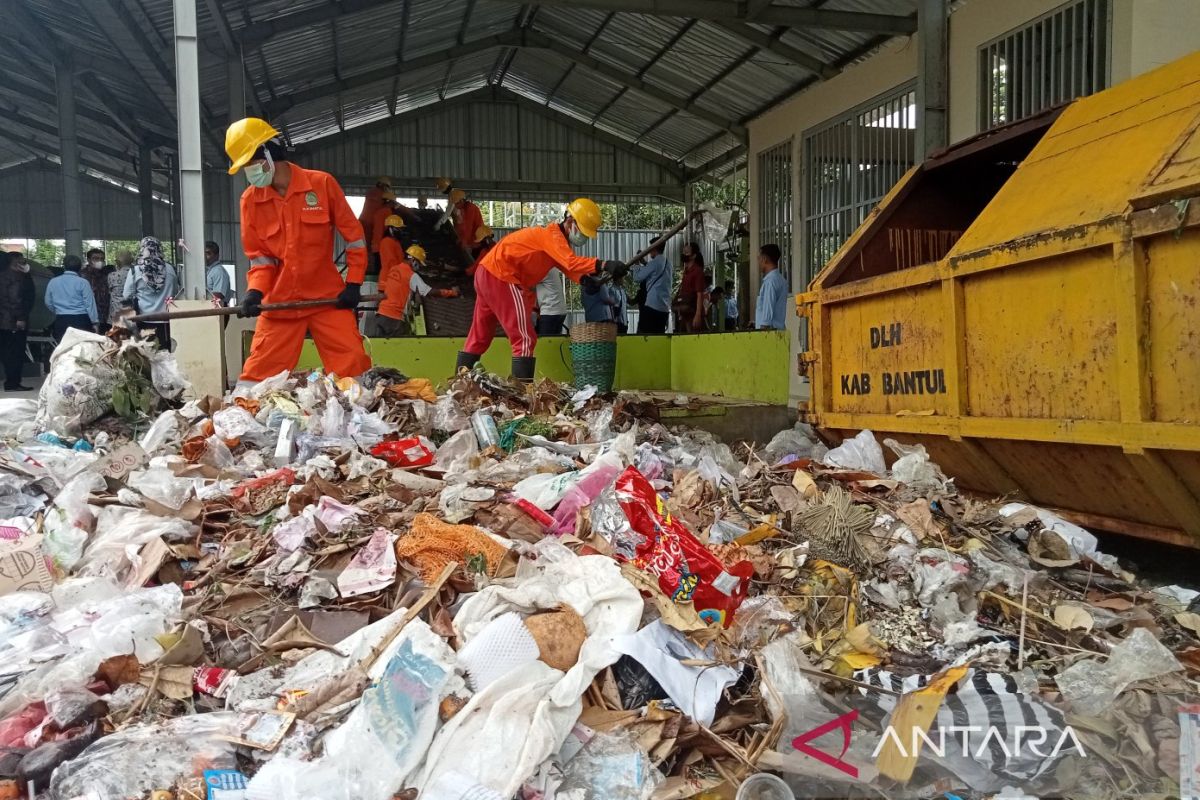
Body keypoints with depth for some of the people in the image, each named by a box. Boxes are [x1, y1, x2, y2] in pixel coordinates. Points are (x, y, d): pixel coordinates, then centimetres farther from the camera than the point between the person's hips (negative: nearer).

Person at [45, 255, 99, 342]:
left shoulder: (53, 282, 7)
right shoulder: (82, 282, -7)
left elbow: (48, 303, 15)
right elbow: (90, 304, -8)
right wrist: (94, 321, -2)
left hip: (61, 321, 4)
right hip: (81, 320, -4)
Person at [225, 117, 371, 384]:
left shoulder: (322, 183, -6)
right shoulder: (250, 199, 1)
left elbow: (354, 234, 1)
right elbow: (259, 255, 7)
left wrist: (354, 284, -3)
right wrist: (255, 290, -11)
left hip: (328, 297, -2)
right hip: (280, 301, 2)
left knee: (353, 366, -4)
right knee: (258, 372, 4)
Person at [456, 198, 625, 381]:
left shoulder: (557, 238, 16)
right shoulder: (552, 234, -15)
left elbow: (567, 266, 7)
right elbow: (571, 262, -31)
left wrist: (585, 279, -12)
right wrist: (604, 265, -41)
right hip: (500, 277, -11)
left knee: (479, 336, 17)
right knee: (525, 339, -13)